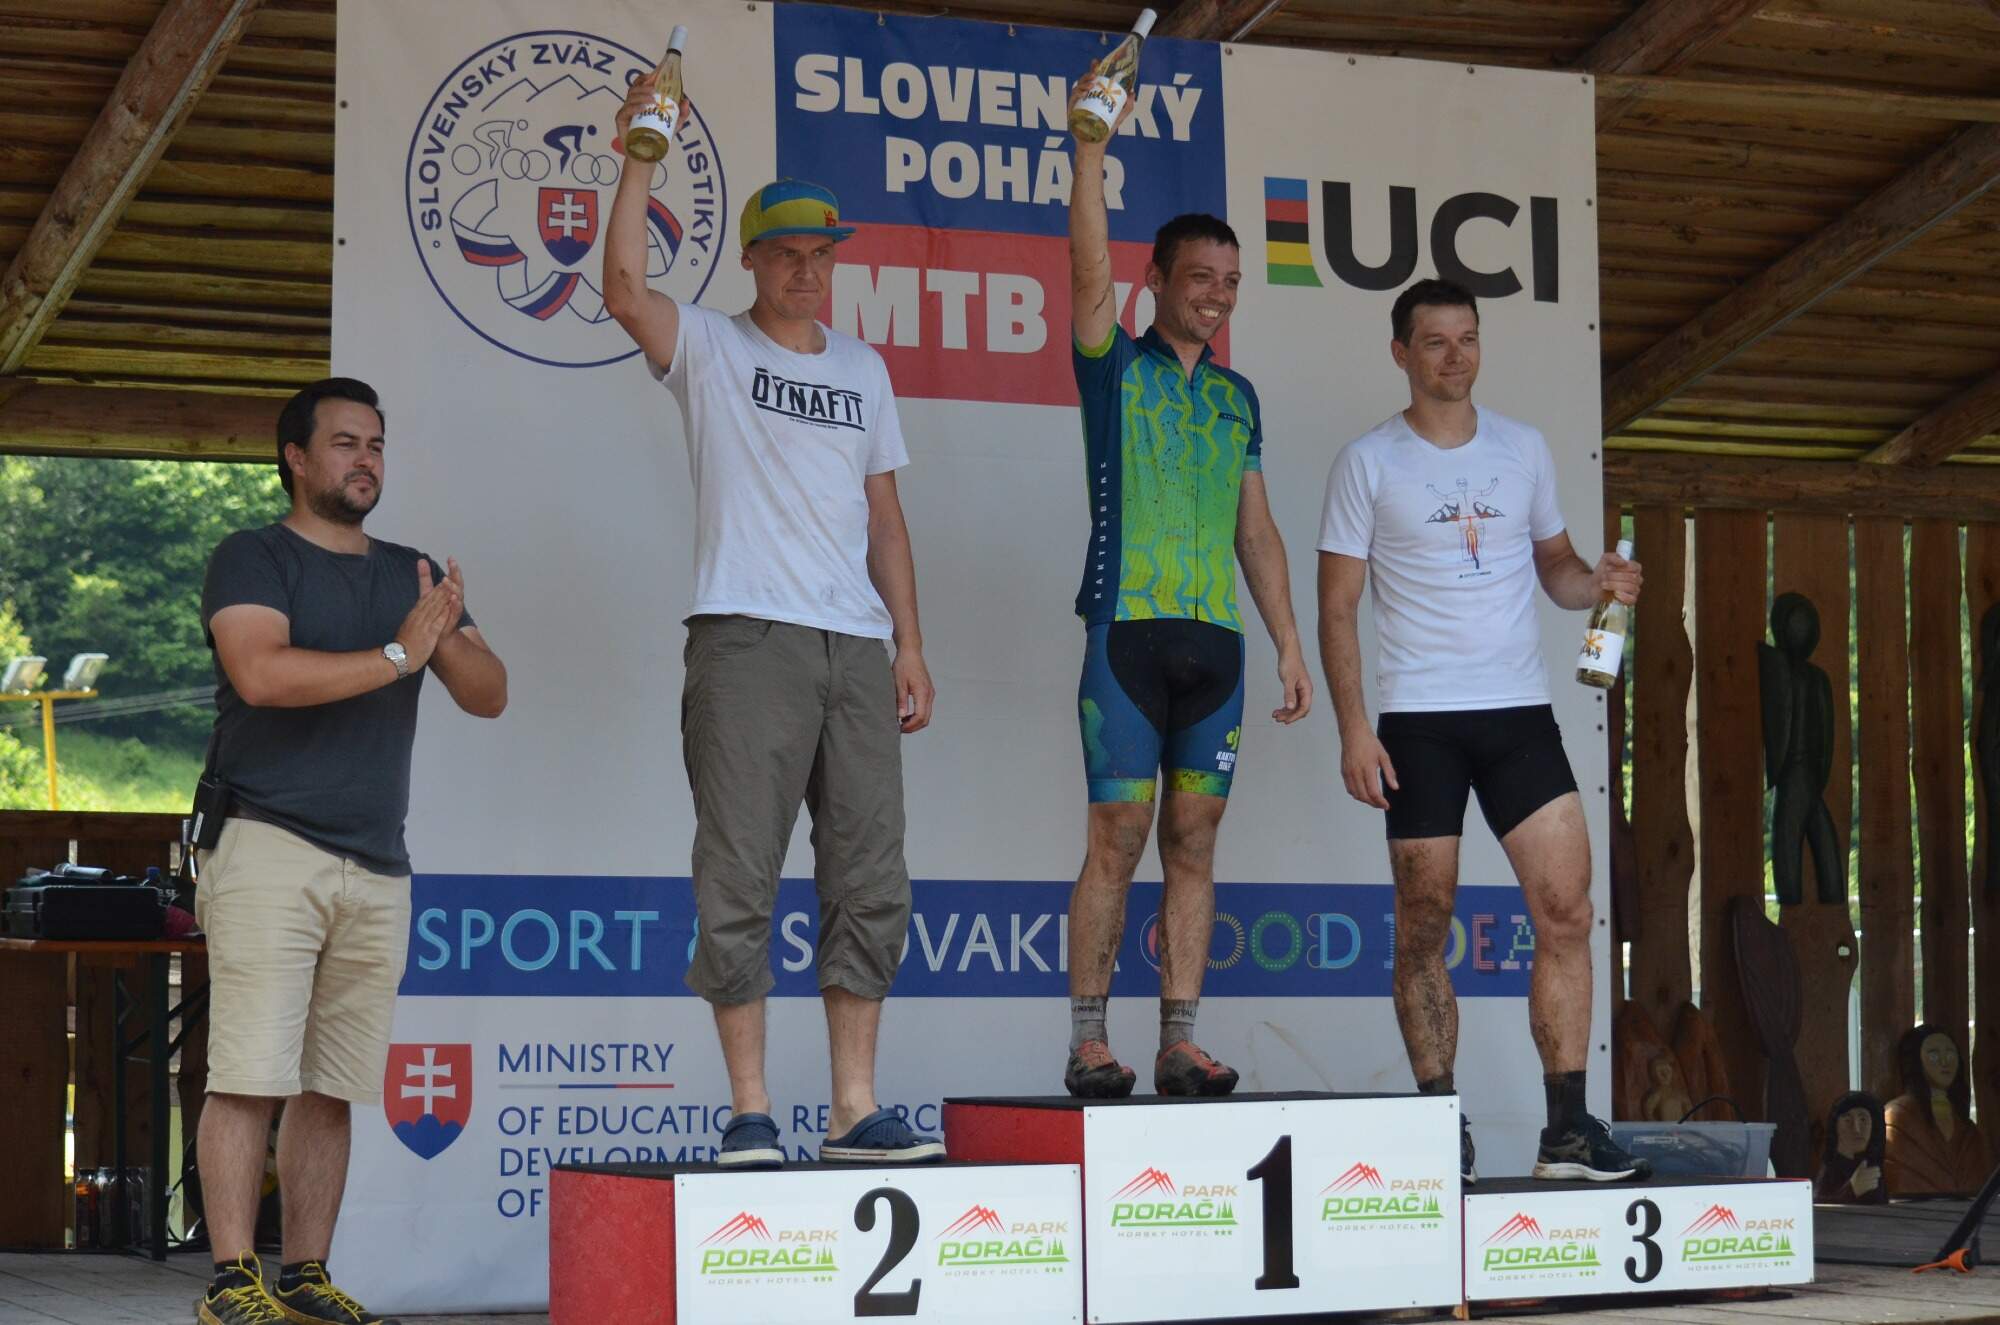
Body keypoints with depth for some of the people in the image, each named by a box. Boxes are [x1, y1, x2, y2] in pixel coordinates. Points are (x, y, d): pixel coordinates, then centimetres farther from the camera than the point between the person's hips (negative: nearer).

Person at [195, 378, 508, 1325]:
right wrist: (395, 655, -12)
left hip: (377, 867, 6)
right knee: (250, 1075, -9)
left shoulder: (410, 574, 19)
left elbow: (489, 697, 13)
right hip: (271, 847, -5)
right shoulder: (253, 560, 1)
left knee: (330, 1088, 5)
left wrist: (448, 638, -9)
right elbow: (261, 673, -17)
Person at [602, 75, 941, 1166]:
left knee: (871, 881, 2)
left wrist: (909, 644, 12)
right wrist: (641, 154, -13)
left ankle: (855, 1109, 7)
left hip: (855, 647, 5)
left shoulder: (862, 369, 20)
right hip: (748, 638, -5)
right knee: (739, 880, -6)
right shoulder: (709, 350, 6)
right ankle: (749, 1109, -2)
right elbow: (624, 288, -14)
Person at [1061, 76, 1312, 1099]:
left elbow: (1256, 531, 19)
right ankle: (1088, 1042, -2)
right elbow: (1089, 265, -10)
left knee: (1194, 840, 3)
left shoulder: (1237, 396, 18)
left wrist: (1290, 643, 13)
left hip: (1215, 636, 5)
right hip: (1129, 629, -5)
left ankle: (1180, 1042, 5)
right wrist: (1091, 148, -17)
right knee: (1119, 834, -7)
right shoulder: (1114, 365, 6)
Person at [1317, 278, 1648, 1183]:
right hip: (1418, 718, -3)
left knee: (1566, 909, -7)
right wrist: (1353, 728, -9)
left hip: (1519, 709, 3)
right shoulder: (1368, 463, 2)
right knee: (1423, 930, -1)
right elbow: (1338, 607, 0)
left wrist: (1593, 583, -2)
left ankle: (1567, 1126, -5)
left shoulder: (1523, 449, 13)